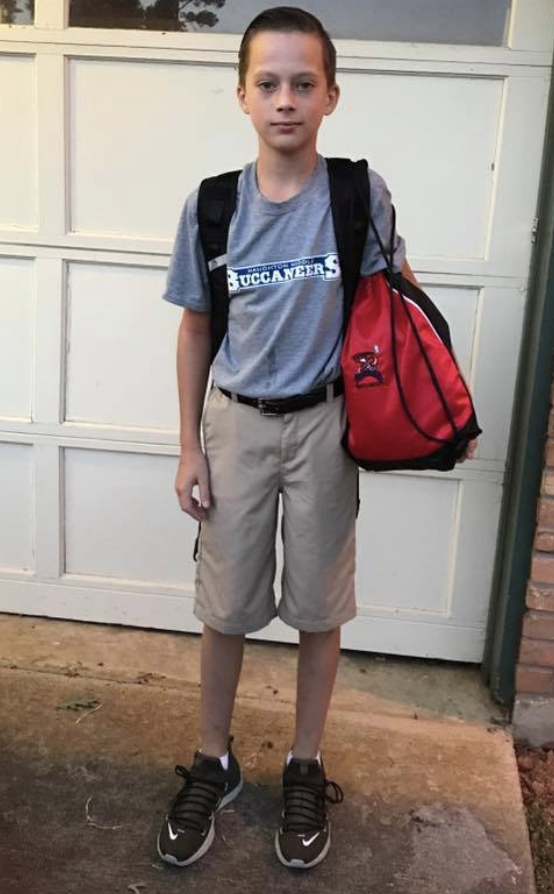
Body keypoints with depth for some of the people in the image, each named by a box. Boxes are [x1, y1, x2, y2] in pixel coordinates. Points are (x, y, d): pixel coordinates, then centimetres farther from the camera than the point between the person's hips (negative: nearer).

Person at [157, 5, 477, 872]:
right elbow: (196, 327, 3)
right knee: (225, 606, 11)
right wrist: (190, 446, 2)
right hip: (235, 420, 1)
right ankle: (213, 763, 33)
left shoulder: (360, 195, -10)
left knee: (319, 608, 10)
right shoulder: (212, 204, -6)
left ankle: (306, 768, 32)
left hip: (323, 423, -1)